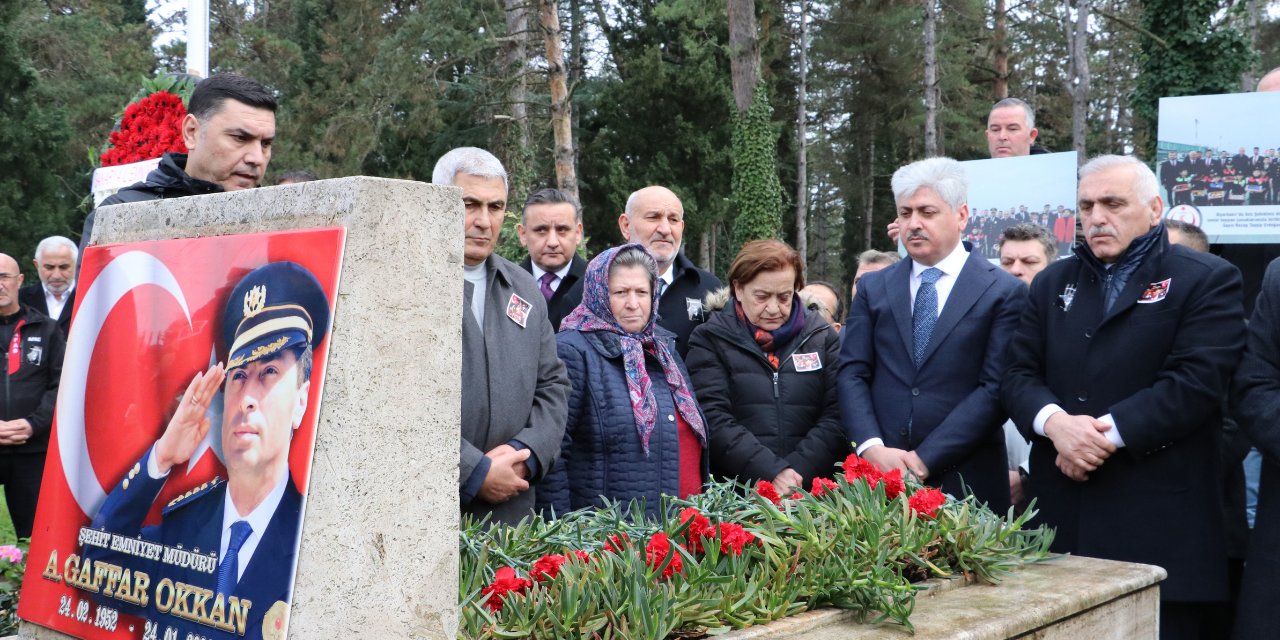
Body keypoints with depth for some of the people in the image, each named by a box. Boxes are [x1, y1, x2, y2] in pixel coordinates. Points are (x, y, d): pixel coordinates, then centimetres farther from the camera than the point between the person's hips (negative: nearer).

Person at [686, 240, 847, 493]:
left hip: (813, 489, 0)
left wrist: (798, 471, -9)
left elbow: (837, 415, 5)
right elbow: (713, 418, -4)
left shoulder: (822, 336, 13)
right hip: (735, 494, 0)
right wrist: (771, 473, -14)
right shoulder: (710, 339, 6)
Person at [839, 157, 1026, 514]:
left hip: (965, 484, -2)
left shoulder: (1004, 293, -1)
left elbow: (996, 388, -8)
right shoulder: (873, 288, 10)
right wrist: (872, 447, -12)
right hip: (878, 479, 3)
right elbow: (852, 373, 4)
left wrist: (926, 459, -14)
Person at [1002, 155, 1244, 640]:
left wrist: (1106, 433, -17)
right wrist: (1055, 422, -13)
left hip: (1157, 521, -4)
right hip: (1060, 514, 5)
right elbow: (1019, 375, 8)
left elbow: (1194, 382, -12)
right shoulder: (1053, 282, 16)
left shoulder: (1207, 280, 0)